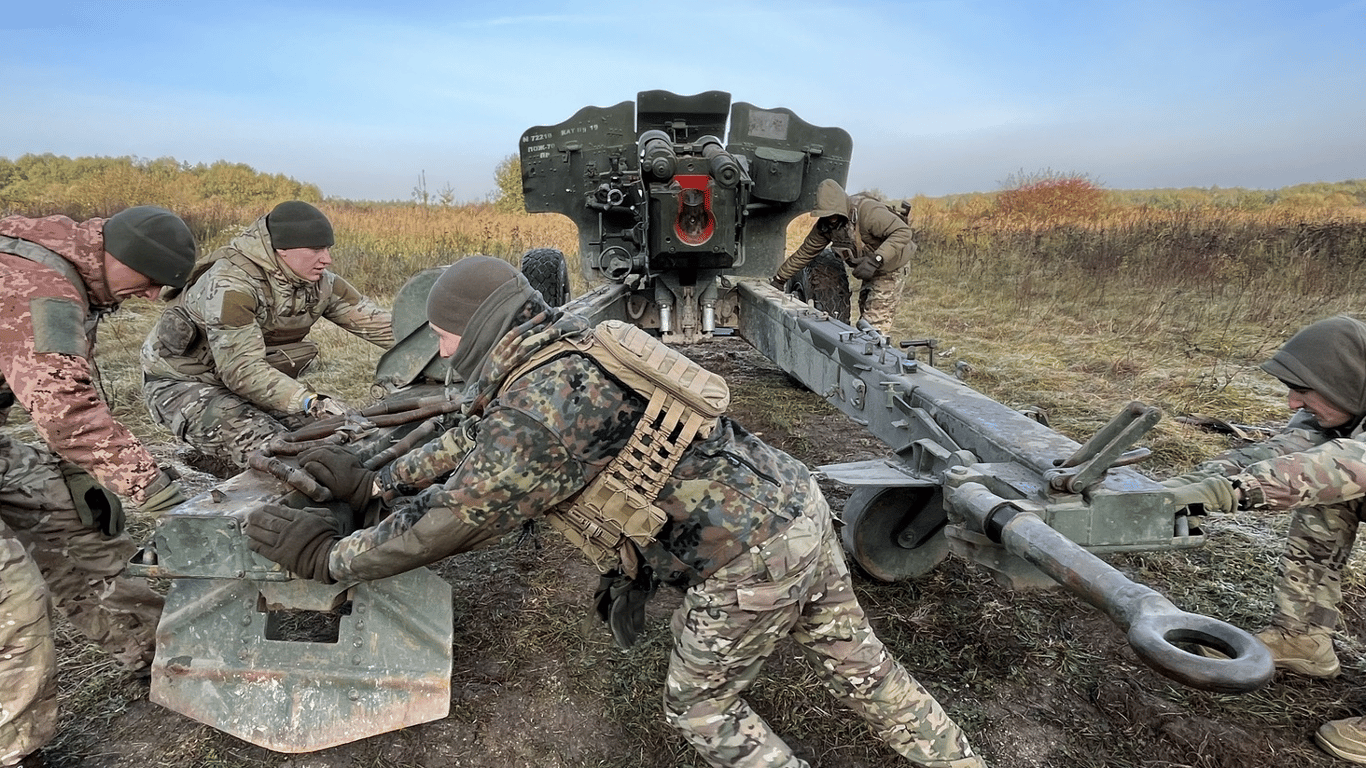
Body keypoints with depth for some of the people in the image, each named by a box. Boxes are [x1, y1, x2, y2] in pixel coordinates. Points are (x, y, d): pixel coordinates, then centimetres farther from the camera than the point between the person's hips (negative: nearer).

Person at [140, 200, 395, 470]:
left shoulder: (321, 284, -8)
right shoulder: (231, 283, -29)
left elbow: (379, 323, -8)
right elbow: (242, 371, -35)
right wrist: (312, 402, -45)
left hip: (259, 381, 7)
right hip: (183, 384, -7)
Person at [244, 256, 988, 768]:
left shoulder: (542, 402, -19)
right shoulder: (565, 351, 11)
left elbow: (450, 518, -11)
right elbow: (474, 437, 22)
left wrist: (328, 554, 4)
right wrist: (373, 482, 28)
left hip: (749, 560, -8)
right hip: (796, 504, 9)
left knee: (700, 708, 17)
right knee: (859, 664, 25)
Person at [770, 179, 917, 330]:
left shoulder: (868, 211, -33)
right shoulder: (825, 225, -10)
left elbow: (903, 231, -37)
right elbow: (805, 252, -1)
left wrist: (876, 260, -47)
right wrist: (780, 279, 0)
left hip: (890, 266, -8)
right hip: (870, 270, 8)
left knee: (876, 321, -12)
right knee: (866, 311, 17)